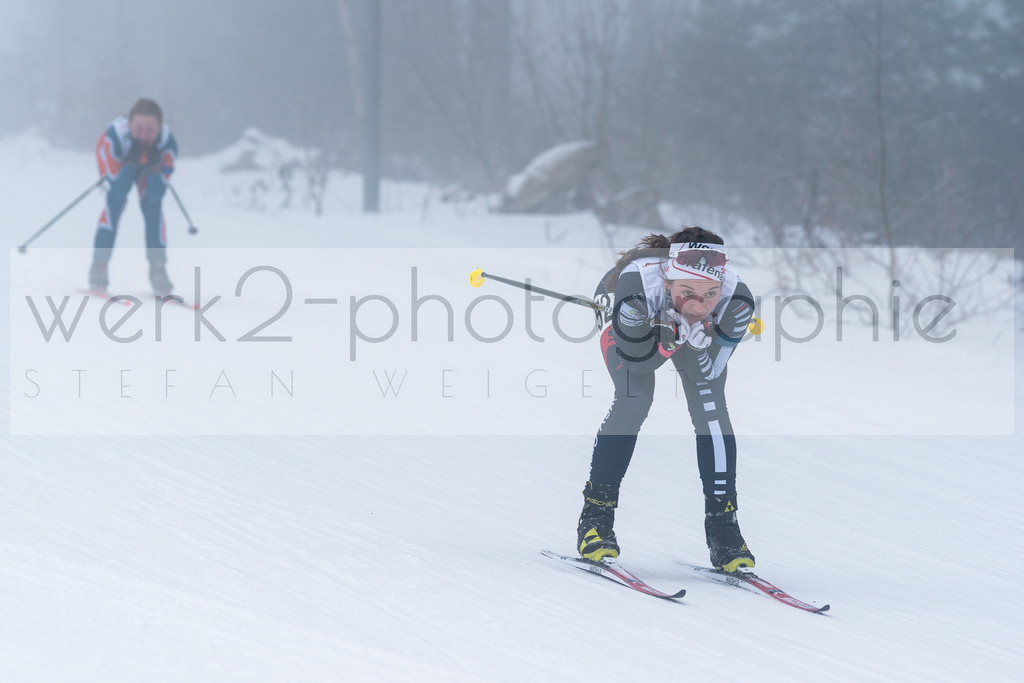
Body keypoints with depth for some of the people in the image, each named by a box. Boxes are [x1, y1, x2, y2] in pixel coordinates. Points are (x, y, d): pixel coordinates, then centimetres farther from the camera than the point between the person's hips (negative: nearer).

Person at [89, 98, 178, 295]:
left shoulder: (167, 144, -37)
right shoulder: (116, 136, -42)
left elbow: (157, 195, -36)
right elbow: (116, 189, -40)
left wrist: (154, 161, -49)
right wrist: (132, 160, -52)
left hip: (149, 161, 2)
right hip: (116, 158, -1)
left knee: (152, 203, -19)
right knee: (116, 199, -24)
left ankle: (158, 268, -9)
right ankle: (99, 265, -17)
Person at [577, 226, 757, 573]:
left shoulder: (736, 300, -39)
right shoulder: (637, 287, -45)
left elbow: (710, 372, -26)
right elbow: (637, 361, -31)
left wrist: (699, 342, -47)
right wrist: (671, 338, -49)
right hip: (635, 325, -2)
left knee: (711, 403, -18)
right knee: (634, 399, -22)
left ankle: (722, 522, -9)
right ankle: (596, 513, -6)